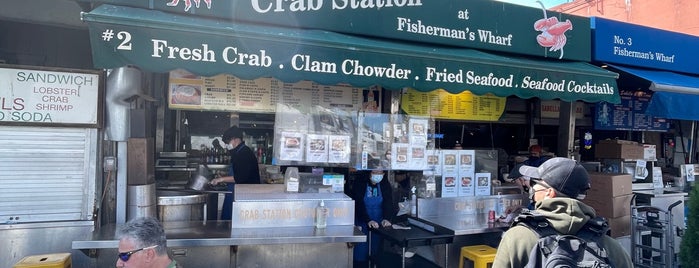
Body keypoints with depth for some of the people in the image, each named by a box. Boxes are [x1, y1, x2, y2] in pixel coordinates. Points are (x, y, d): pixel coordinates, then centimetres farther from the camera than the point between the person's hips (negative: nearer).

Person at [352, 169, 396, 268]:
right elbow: (358, 204, -20)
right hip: (362, 221, -3)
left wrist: (387, 218, -29)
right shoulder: (360, 182, -12)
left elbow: (388, 203, -11)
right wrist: (368, 221, -32)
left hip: (378, 223, 3)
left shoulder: (385, 184, -2)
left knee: (375, 250, 4)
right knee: (361, 251, -4)